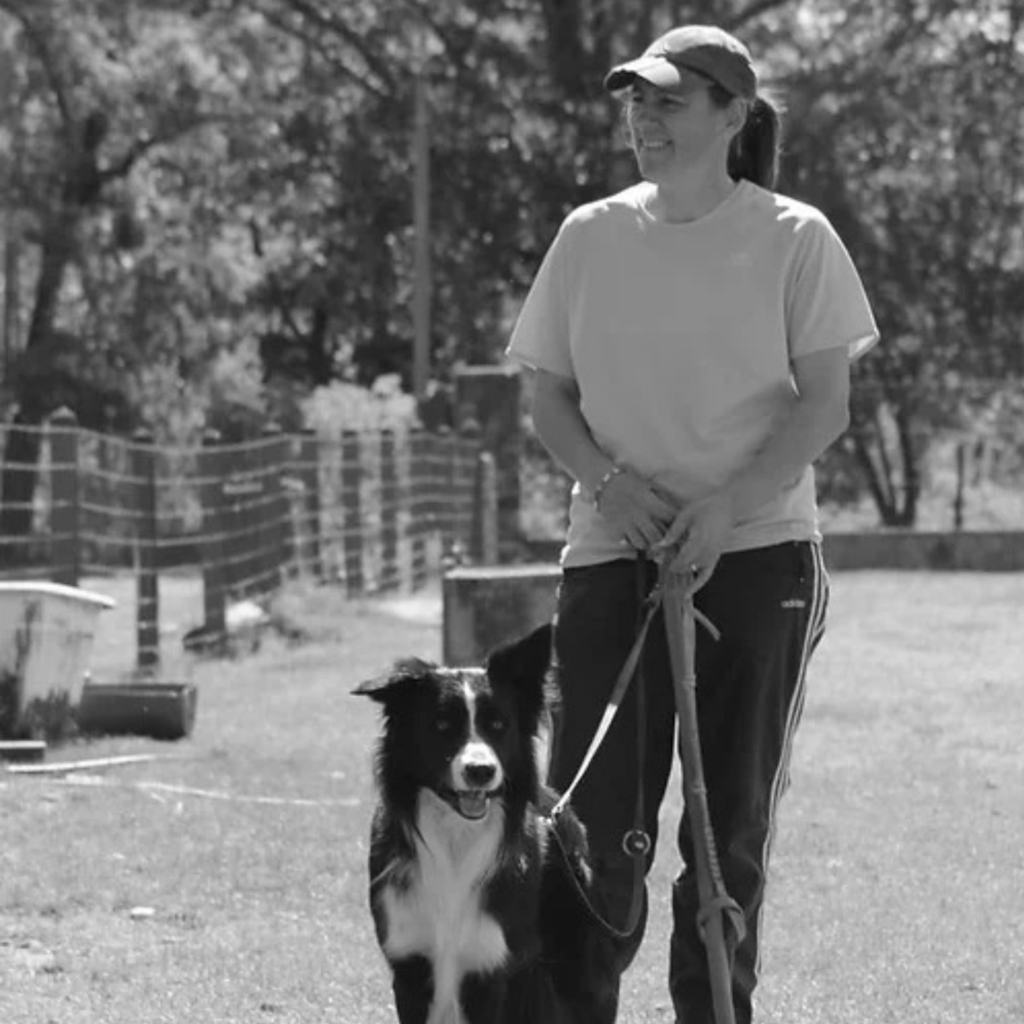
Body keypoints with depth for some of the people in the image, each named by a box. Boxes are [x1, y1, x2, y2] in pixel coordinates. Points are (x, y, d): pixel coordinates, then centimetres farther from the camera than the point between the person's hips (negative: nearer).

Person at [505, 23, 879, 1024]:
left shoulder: (792, 239, -1)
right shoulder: (590, 236, 8)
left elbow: (824, 407, -5)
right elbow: (547, 396, 10)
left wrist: (724, 508, -17)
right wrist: (611, 482, -9)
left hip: (754, 554, -2)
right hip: (611, 555, 2)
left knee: (732, 820, 4)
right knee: (593, 812, -3)